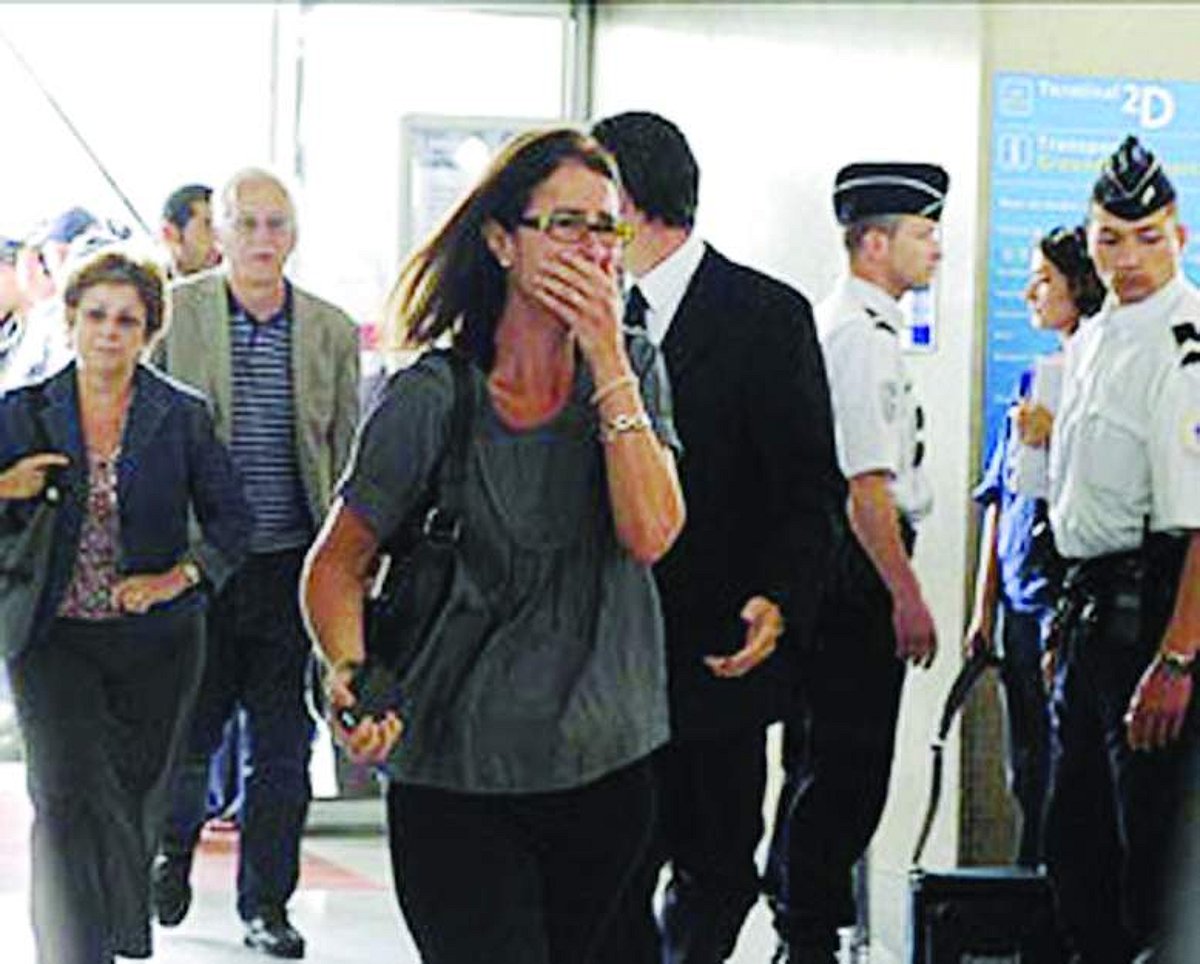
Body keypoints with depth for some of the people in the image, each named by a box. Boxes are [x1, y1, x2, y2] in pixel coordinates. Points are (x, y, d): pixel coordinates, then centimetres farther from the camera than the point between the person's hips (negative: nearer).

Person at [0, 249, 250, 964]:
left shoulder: (182, 417, 1)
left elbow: (231, 518, 5)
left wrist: (182, 576, -10)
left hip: (155, 642, 1)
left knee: (137, 808, 13)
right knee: (71, 800, -16)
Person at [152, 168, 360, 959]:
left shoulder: (331, 330, 6)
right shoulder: (173, 314, -1)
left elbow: (347, 452, 10)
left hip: (291, 566, 2)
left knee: (284, 741, 5)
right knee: (190, 726, 7)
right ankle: (174, 850, 35)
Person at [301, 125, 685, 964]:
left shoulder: (631, 370, 2)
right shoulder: (432, 399, -7)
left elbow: (650, 534, -12)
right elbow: (337, 564, -3)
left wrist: (605, 359, -15)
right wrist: (351, 672, -22)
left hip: (606, 767, 4)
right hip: (457, 785, -4)